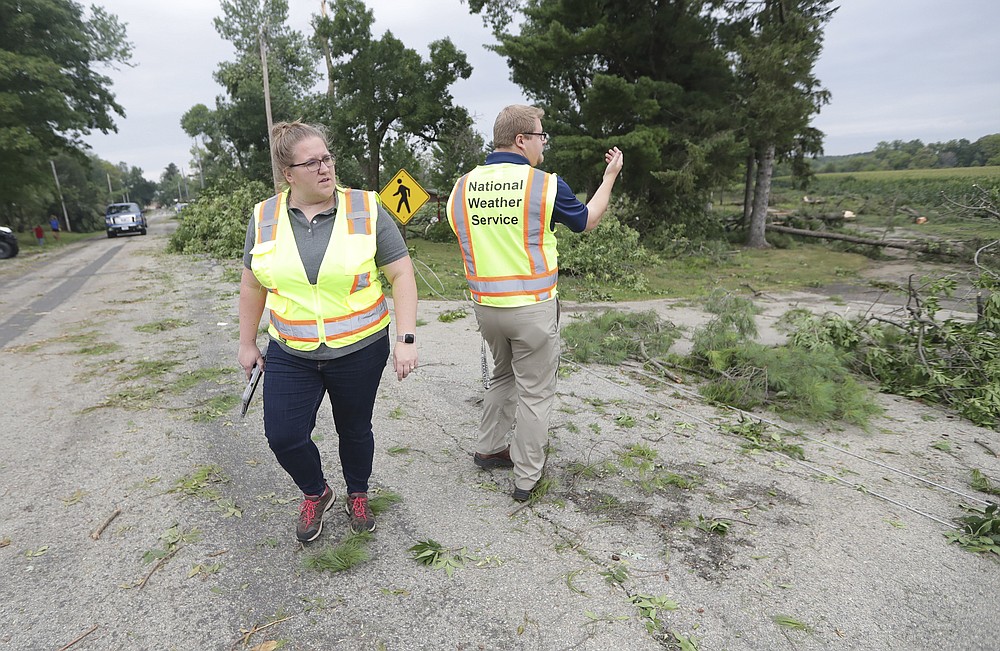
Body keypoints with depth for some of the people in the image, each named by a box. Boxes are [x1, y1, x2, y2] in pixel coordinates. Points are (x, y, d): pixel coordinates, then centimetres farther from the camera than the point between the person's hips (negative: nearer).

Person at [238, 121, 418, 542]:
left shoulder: (366, 210, -8)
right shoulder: (265, 218, -1)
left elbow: (401, 275, -8)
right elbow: (253, 285, 10)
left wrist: (406, 339, -16)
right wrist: (247, 343, 13)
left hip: (359, 350, -2)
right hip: (290, 354, 2)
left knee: (354, 430, 13)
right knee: (284, 436, -1)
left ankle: (358, 496, 42)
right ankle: (315, 493, 31)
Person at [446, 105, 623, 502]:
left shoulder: (463, 187, 1)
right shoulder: (544, 185, -12)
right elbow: (587, 221, 5)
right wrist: (610, 177, 18)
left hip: (485, 305, 5)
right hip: (532, 307, -5)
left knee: (503, 376, 27)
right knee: (535, 392, 9)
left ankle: (488, 449, 35)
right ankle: (526, 478, 19)